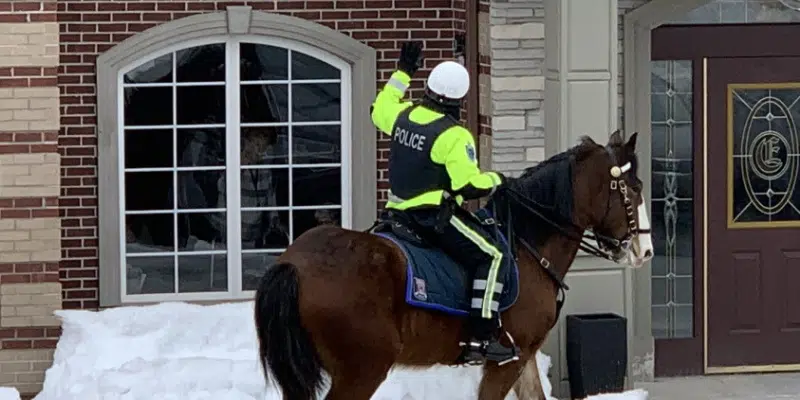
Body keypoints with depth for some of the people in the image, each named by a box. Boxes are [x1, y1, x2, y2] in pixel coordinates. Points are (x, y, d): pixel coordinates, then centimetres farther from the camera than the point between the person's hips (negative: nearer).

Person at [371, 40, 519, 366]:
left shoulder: (404, 115, 5)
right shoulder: (454, 136, -17)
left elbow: (380, 110, 30)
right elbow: (469, 186, -19)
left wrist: (403, 72, 37)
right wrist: (495, 180, 0)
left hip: (400, 212, 8)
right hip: (434, 214, -8)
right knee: (491, 256, -9)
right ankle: (480, 339, -18)